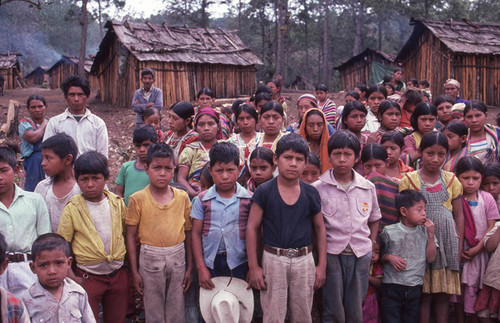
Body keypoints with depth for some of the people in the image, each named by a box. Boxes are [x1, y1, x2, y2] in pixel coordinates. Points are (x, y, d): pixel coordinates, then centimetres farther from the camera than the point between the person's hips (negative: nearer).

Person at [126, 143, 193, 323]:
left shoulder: (182, 197, 1)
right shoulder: (138, 199, -6)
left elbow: (188, 233, 7)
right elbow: (131, 236, -2)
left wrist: (190, 267, 8)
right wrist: (134, 271, -2)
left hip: (178, 256, 2)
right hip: (150, 259, -2)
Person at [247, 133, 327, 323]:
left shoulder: (311, 194, 1)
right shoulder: (264, 192, -6)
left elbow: (320, 229, 9)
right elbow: (252, 228, -3)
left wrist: (322, 265, 5)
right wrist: (253, 267, -6)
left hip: (304, 261, 2)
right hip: (273, 259, -2)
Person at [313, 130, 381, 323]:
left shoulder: (368, 188, 5)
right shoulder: (318, 188, -5)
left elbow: (374, 218, 17)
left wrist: (371, 243, 7)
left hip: (361, 254, 3)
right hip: (331, 254, -3)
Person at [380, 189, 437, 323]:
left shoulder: (424, 231, 4)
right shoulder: (389, 232, -3)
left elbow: (431, 259, 0)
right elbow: (380, 255, 7)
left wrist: (431, 235, -7)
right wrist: (389, 258, -14)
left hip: (414, 288, 3)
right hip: (392, 287, -3)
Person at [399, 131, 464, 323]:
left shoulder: (451, 180, 7)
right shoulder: (409, 180, 1)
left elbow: (459, 215, 9)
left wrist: (459, 247, 3)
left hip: (447, 242, 2)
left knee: (443, 296, 7)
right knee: (423, 295, 0)